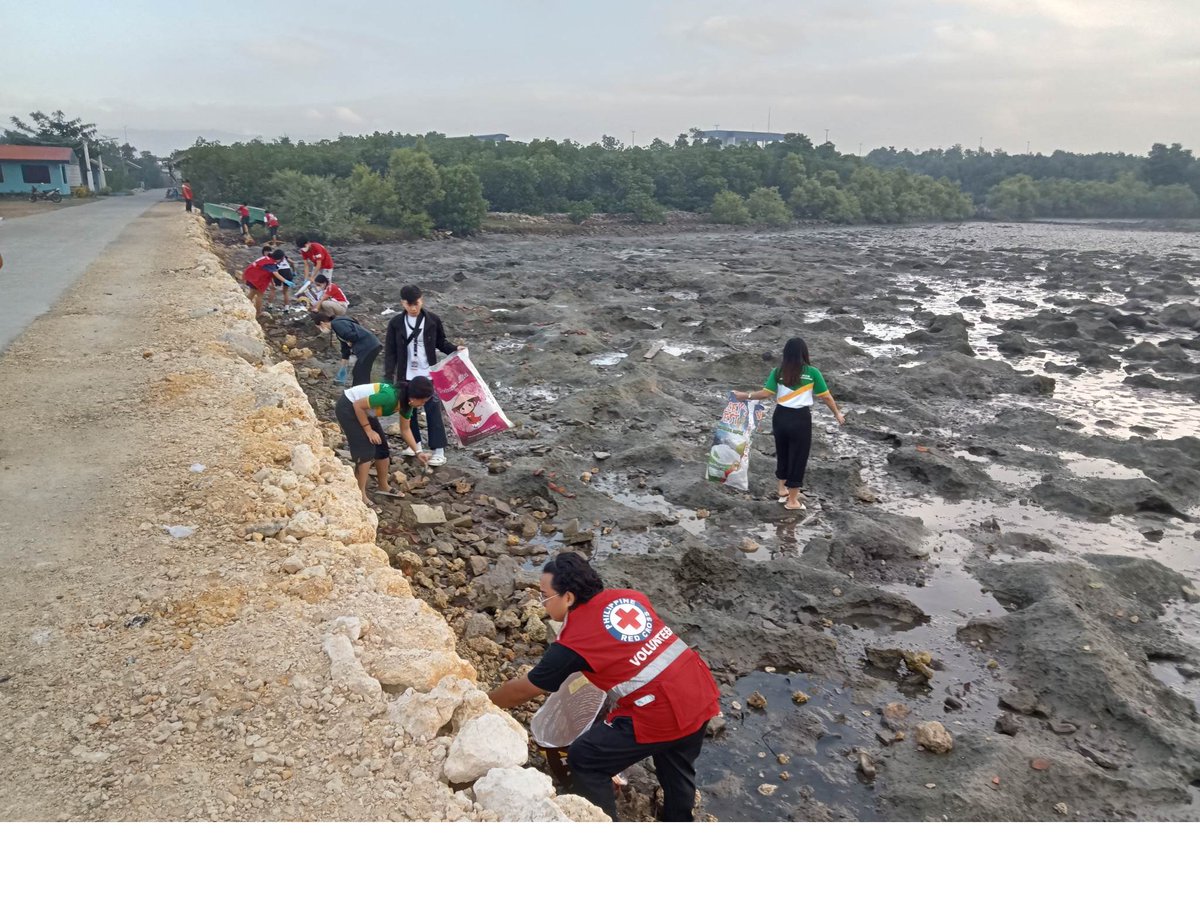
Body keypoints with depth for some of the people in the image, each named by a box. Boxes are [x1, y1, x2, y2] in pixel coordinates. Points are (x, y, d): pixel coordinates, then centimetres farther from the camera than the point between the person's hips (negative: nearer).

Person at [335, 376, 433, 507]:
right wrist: (368, 430, -19)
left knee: (382, 446, 9)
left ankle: (383, 486, 26)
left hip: (364, 410, 9)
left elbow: (405, 430, 5)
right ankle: (360, 495, -10)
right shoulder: (390, 397, -35)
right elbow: (358, 405, -27)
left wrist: (417, 452, -2)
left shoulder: (406, 404, -8)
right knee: (366, 449, -14)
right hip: (348, 407, -9)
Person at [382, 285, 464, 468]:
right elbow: (390, 351, 0)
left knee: (433, 411, -3)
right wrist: (388, 376, -6)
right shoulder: (396, 323, -2)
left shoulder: (433, 320, -4)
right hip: (406, 376, 2)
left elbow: (440, 342, 8)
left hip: (428, 375, -2)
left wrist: (455, 348, -12)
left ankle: (439, 451, 0)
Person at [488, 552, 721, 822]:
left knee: (584, 761, 12)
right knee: (677, 769, 32)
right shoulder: (629, 597, 7)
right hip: (703, 694, 7)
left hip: (659, 716, -7)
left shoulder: (573, 643, -8)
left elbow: (522, 691, 5)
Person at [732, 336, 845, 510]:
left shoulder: (778, 371, -3)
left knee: (782, 454, 22)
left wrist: (745, 395, 4)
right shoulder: (812, 373, -7)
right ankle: (792, 501, 17)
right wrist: (837, 414, 13)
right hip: (801, 419, -3)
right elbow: (826, 396, -1)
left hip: (780, 416, 3)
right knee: (798, 457, 8)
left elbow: (766, 393, -9)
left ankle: (782, 490, 38)